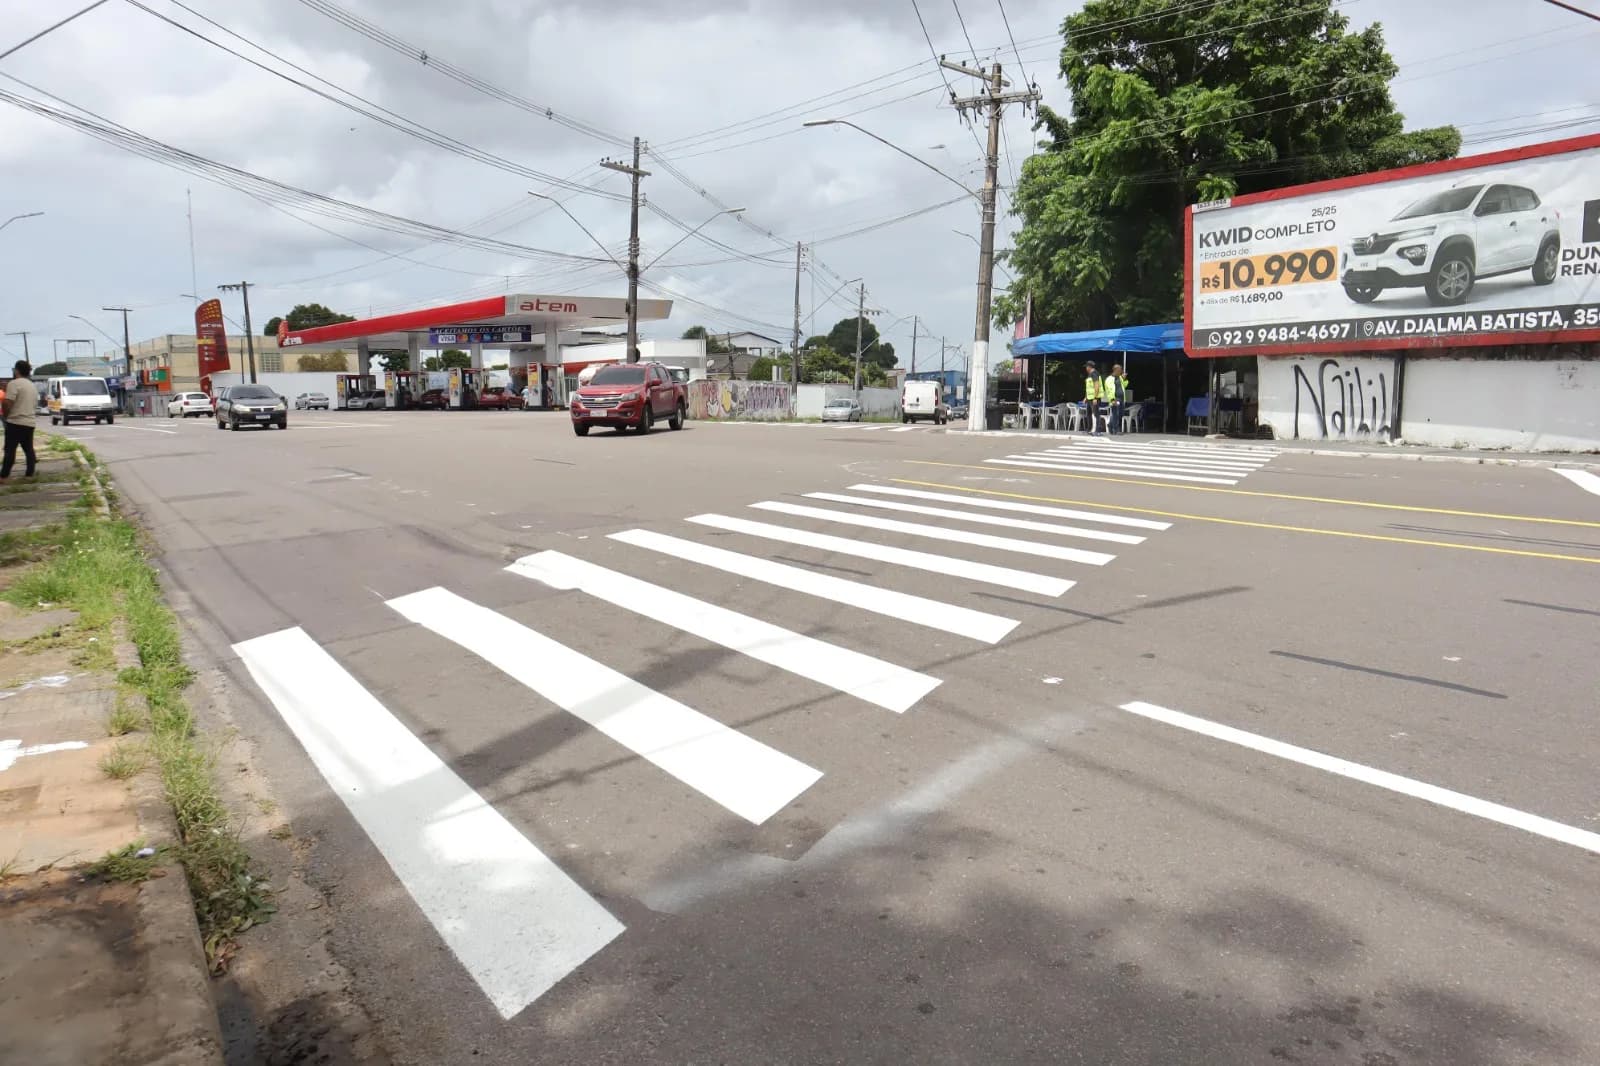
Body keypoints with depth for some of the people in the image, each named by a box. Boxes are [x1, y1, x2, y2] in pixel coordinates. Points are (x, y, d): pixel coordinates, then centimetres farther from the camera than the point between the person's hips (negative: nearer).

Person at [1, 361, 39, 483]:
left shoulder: (14, 383, -11)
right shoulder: (33, 385, 15)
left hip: (15, 422, -7)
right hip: (29, 422, 7)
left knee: (10, 449, -5)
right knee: (28, 449, 10)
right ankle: (30, 473, 9)